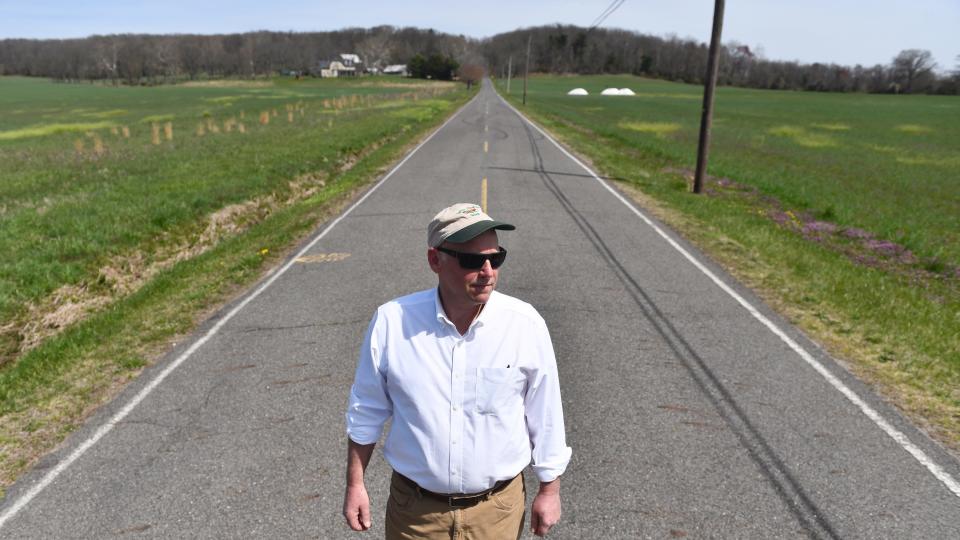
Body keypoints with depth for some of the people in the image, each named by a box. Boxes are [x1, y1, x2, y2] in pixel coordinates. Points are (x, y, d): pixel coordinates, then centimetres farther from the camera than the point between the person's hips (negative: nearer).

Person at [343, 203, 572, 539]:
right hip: (414, 508, 1)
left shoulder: (527, 325, -16)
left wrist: (550, 489, 3)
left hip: (496, 509, 0)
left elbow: (545, 415, -4)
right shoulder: (392, 322, -15)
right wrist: (355, 484, 4)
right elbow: (367, 410, -1)